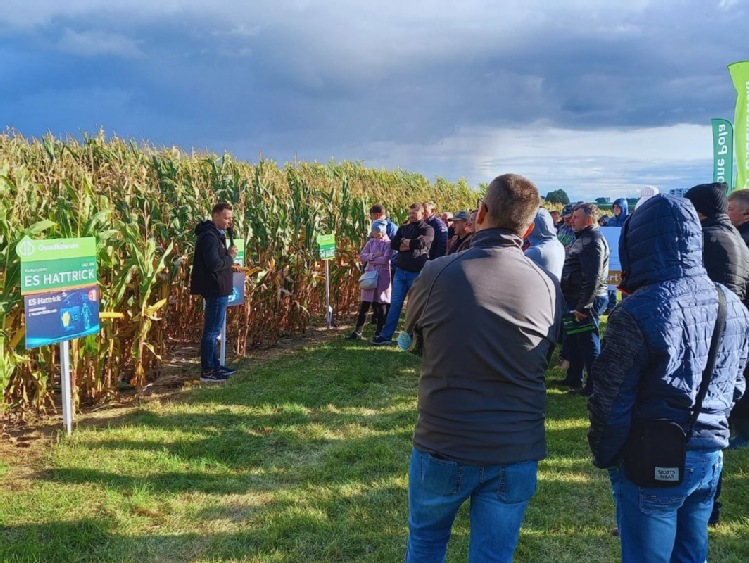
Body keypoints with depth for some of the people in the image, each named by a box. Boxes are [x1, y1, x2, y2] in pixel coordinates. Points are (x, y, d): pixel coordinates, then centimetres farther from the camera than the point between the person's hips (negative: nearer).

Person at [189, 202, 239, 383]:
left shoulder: (216, 235, 16)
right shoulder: (209, 237, -18)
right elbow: (214, 264, -26)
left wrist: (228, 255, 1)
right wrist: (230, 257, -11)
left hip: (218, 289, 11)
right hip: (215, 290, -11)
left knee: (213, 330, 17)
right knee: (211, 331, -4)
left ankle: (215, 365, 27)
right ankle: (207, 372, 2)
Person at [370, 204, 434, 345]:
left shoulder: (427, 229, 1)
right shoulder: (403, 228, 15)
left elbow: (422, 243, -18)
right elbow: (393, 244, 2)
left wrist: (405, 243, -4)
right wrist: (411, 243, -10)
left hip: (417, 273, -4)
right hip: (400, 271, 4)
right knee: (395, 304, 3)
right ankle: (386, 336, 5)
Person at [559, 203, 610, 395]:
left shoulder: (593, 241, -19)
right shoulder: (584, 238, 15)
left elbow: (593, 278, -25)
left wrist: (583, 306, -23)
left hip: (587, 301, -11)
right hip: (577, 299, 11)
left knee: (588, 342, -2)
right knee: (574, 338, 19)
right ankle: (574, 377, 32)